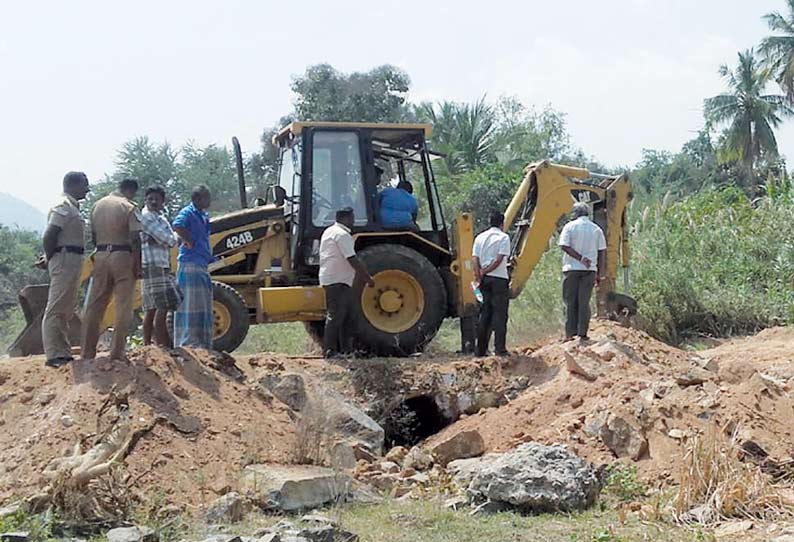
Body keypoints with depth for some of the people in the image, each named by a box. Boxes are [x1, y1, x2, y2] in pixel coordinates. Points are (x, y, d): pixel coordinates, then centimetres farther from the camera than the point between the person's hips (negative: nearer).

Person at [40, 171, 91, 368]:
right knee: (55, 310, -8)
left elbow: (51, 239, 19)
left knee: (66, 311, 13)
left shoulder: (72, 207, 18)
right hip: (65, 260, -10)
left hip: (73, 262, 10)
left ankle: (64, 353, 19)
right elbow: (49, 237, -19)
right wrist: (50, 259, -7)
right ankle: (54, 355, -7)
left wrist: (50, 258, 9)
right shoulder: (63, 207, -13)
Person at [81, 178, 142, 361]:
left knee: (94, 306, 9)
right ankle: (117, 351, -2)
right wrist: (137, 265, -9)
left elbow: (93, 236, 15)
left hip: (101, 255, 6)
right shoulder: (129, 207, -7)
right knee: (123, 306, 0)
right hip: (122, 256, -5)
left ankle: (87, 352, 10)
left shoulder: (97, 205, 11)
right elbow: (135, 239, -13)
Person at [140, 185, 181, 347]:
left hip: (163, 267, 9)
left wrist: (171, 238, -2)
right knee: (163, 307, -13)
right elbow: (166, 239, -13)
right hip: (152, 266, -9)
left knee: (152, 309, 8)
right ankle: (163, 347, -16)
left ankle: (147, 346, 10)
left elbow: (172, 241, 17)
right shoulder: (146, 216, -8)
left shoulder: (161, 218, 21)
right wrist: (173, 237, 5)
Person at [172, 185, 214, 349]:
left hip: (202, 266, 9)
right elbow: (177, 226, -31)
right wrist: (189, 242, -21)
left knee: (203, 305, 12)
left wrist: (212, 259, 21)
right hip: (190, 264, -9)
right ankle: (188, 343, -4)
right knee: (190, 303, -7)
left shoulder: (203, 216, 18)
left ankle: (203, 344, 18)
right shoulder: (187, 213, -10)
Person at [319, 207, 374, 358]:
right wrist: (369, 279, -15)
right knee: (335, 315, -9)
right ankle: (330, 350, -9)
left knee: (344, 315, 13)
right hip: (338, 281, -10)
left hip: (329, 278, 10)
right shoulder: (342, 235, -15)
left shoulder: (329, 231, 18)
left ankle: (344, 349, 15)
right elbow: (353, 260, -20)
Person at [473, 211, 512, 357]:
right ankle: (500, 349, -7)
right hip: (499, 279, -5)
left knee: (485, 314, 11)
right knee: (500, 314, -3)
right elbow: (499, 259, -13)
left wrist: (480, 276, 0)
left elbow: (475, 259, 3)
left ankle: (481, 349, 11)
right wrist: (484, 272, -6)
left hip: (485, 279, 5)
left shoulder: (480, 237, 11)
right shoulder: (503, 237, -5)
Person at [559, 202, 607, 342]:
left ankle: (570, 333, 0)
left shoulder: (570, 227, -1)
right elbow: (602, 252, 6)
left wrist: (581, 258, -14)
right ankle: (582, 333, 1)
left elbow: (564, 246, -13)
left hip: (572, 269, -2)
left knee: (570, 302, 4)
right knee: (584, 302, 4)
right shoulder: (596, 229, 7)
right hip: (590, 270, 2)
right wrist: (598, 273, 10)